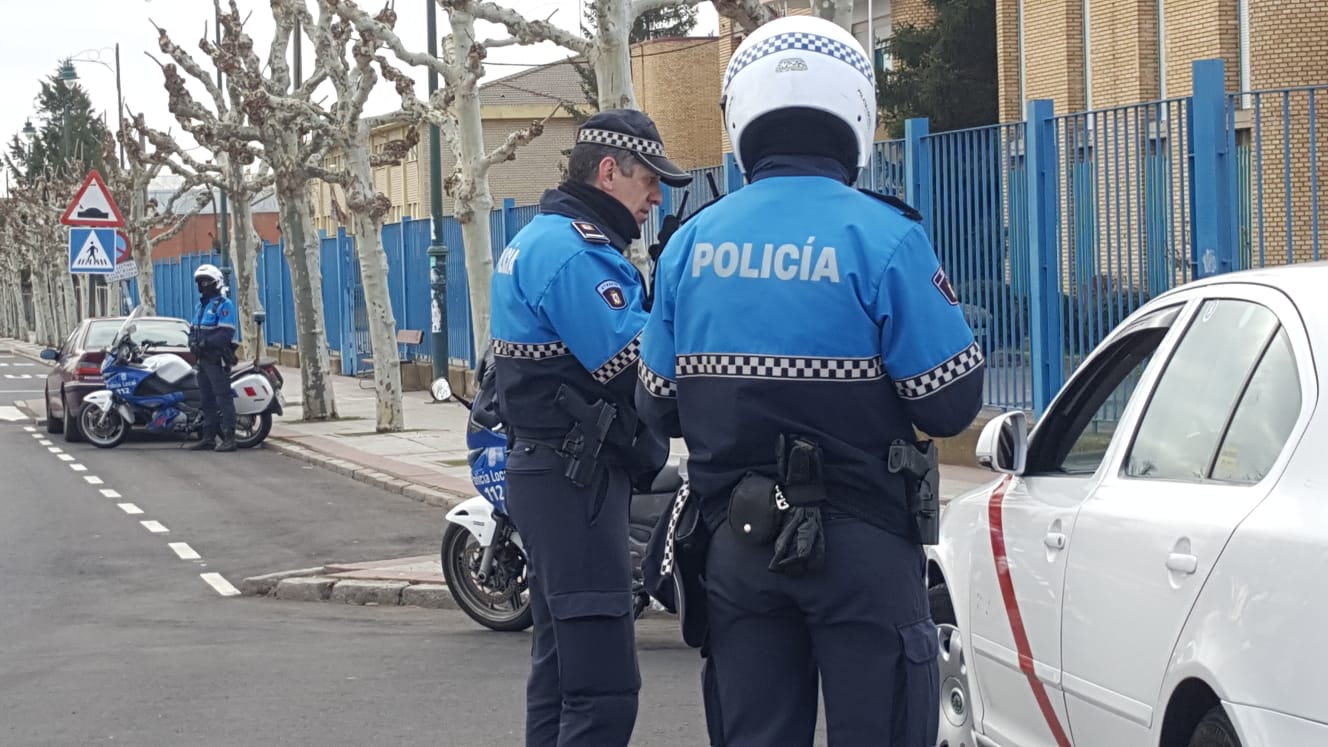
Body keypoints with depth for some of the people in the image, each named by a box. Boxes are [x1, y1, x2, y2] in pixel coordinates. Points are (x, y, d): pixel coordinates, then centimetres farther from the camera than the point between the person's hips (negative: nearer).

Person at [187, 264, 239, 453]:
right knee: (207, 399, 12)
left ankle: (229, 438, -13)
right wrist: (193, 342, -1)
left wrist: (205, 343, -24)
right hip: (203, 358, 9)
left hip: (217, 359, -9)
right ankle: (209, 437, 17)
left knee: (223, 398, -11)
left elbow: (226, 333, -18)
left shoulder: (224, 304, -8)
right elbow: (194, 329, 20)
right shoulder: (199, 305, 19)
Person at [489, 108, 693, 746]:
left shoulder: (541, 238, 18)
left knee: (562, 664, 17)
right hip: (576, 477, -11)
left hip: (551, 472, 11)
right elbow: (630, 360, -21)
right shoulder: (573, 248, -15)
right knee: (605, 683, -14)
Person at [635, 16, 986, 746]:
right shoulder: (883, 236, -12)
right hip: (861, 543, -4)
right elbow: (951, 403, -11)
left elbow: (656, 406, 7)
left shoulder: (690, 243, 1)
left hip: (735, 541, 4)